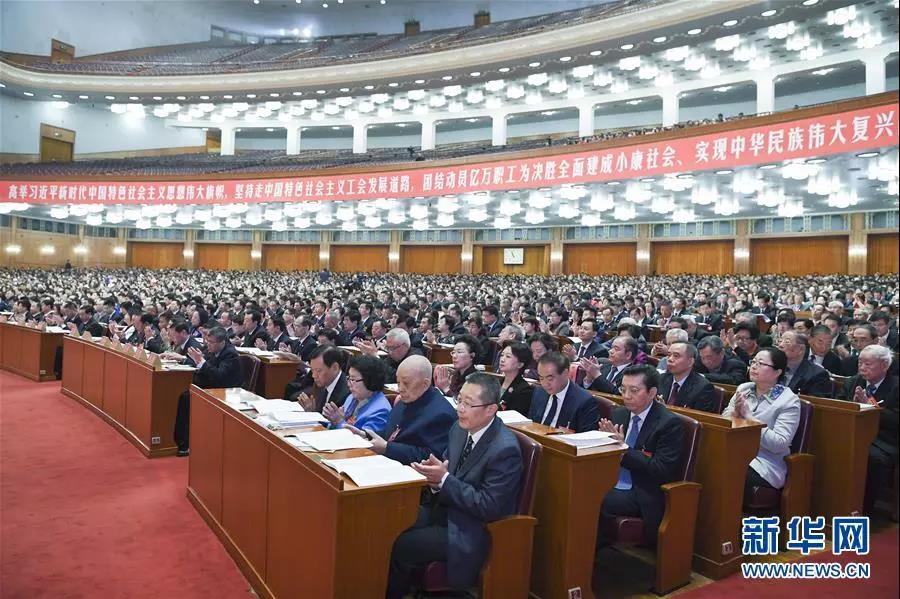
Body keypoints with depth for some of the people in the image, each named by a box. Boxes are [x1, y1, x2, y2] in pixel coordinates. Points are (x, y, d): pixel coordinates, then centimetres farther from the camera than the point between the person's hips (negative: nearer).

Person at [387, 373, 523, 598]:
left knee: (400, 547, -16)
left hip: (471, 531, -7)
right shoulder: (460, 428, -1)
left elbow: (489, 508, -23)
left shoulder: (505, 449, -24)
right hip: (446, 507, 8)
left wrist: (444, 479, -24)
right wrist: (436, 475, -13)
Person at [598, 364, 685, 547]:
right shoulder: (618, 414, 12)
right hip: (612, 485, 6)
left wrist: (624, 451, -18)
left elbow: (663, 470, -16)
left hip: (643, 496, -6)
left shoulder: (670, 423, -8)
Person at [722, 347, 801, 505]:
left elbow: (779, 444, -14)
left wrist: (748, 416, -15)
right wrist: (736, 412, -9)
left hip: (764, 464, -5)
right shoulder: (743, 389, 12)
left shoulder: (789, 401, -4)